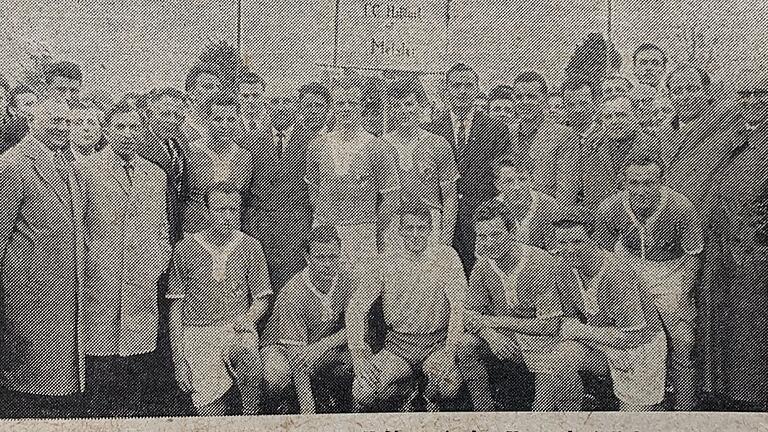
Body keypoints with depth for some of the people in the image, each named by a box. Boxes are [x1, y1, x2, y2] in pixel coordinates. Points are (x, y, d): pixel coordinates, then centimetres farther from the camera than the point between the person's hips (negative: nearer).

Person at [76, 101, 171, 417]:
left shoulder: (155, 175, 15)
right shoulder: (86, 171, 1)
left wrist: (158, 263, 9)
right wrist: (87, 264, -4)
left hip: (143, 288, 4)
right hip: (100, 287, -3)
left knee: (139, 373, 6)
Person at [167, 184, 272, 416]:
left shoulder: (249, 246, 6)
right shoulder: (185, 249, 3)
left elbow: (262, 299, 11)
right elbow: (176, 307, 5)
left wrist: (248, 319, -11)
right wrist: (178, 359, 0)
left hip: (236, 328, 1)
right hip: (197, 331, 0)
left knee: (247, 355, -35)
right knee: (210, 410, -16)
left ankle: (252, 417, -8)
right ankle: (228, 403, 20)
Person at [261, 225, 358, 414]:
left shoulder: (347, 277, -15)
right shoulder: (292, 294, -27)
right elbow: (296, 353, -29)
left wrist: (322, 347, -29)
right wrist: (308, 412, -34)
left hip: (331, 345, 3)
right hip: (288, 347, -3)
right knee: (275, 381, -35)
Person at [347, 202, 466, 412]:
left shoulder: (446, 257, 1)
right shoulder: (388, 260, 4)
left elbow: (458, 303, -9)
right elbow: (357, 305, 2)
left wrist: (449, 349, -21)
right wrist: (357, 347, -12)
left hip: (436, 342, -1)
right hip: (397, 344, 1)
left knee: (447, 387, -31)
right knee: (364, 394, -24)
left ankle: (432, 402, 7)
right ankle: (405, 394, 11)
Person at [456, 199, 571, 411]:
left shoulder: (542, 263, -18)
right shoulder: (483, 266, -2)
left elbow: (549, 326, -19)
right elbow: (470, 316, 2)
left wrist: (496, 321, -17)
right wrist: (489, 332, -22)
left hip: (538, 338, -4)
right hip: (501, 337, 4)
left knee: (550, 371, -32)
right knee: (466, 347, -21)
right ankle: (485, 414, -10)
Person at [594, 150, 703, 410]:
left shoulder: (682, 208, -22)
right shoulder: (608, 210, -19)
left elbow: (692, 256, -8)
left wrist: (682, 298, -15)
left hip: (672, 268, -1)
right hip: (629, 265, 1)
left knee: (681, 341, -10)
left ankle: (684, 407, 10)